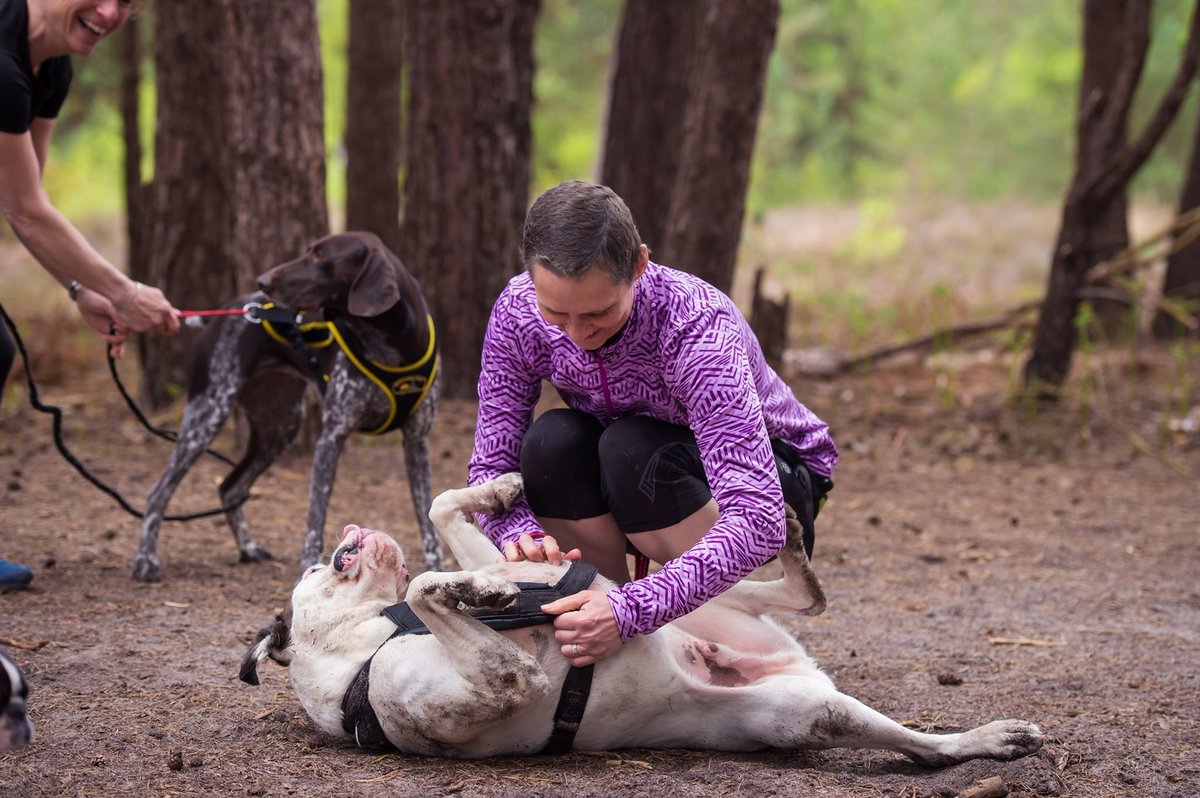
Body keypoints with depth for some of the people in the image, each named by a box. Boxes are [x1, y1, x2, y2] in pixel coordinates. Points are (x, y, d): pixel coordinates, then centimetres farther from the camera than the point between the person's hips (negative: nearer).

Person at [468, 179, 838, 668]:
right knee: (551, 442, -28)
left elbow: (757, 520, -44)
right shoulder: (519, 312, -23)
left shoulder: (696, 327, -37)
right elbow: (490, 463, -17)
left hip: (770, 477, -4)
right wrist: (520, 533, -41)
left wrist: (632, 611, -55)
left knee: (633, 450, -34)